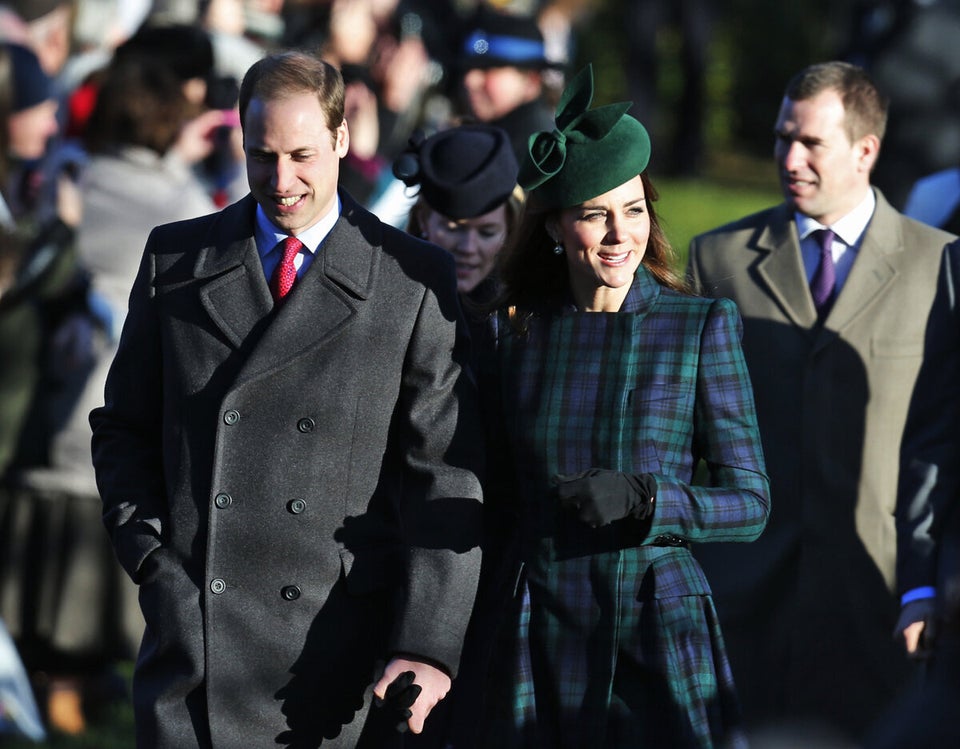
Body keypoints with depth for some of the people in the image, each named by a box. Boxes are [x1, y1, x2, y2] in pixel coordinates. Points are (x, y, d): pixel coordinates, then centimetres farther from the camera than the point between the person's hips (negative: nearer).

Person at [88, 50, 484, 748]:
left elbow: (444, 474, -3)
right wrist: (151, 556, 1)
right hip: (195, 636, 2)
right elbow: (125, 428, 17)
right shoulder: (177, 259, 10)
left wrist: (428, 645, -12)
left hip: (342, 638, -2)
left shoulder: (414, 282, 1)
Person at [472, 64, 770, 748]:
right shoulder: (515, 332, 6)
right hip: (540, 638, 2)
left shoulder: (704, 326, -1)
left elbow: (750, 504, -3)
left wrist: (640, 498, -19)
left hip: (662, 640, -2)